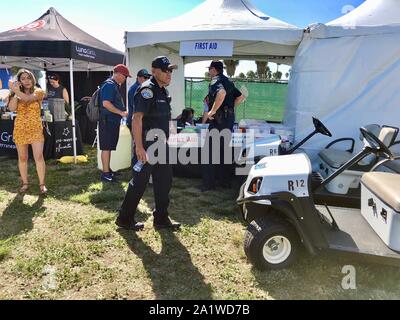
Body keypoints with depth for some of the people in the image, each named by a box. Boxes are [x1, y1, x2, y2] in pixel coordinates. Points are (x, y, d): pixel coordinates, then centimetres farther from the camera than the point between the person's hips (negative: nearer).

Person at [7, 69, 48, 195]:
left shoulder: (39, 92, 0)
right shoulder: (16, 94, 8)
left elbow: (28, 98, -20)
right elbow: (11, 108, -9)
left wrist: (15, 90, -19)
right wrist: (14, 92, -10)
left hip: (35, 129, -3)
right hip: (20, 129, 3)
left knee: (39, 157, -12)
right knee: (22, 158, 9)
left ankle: (42, 184, -3)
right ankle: (25, 183, 21)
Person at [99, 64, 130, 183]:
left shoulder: (115, 85, 17)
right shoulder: (109, 85, -14)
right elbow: (106, 103, -23)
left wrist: (123, 112, 17)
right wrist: (121, 113, -20)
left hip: (113, 121, 10)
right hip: (108, 120, -10)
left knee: (109, 146, 15)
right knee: (106, 147, -6)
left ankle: (107, 169, 24)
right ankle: (105, 174, -1)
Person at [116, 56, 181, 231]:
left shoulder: (163, 91, 14)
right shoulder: (147, 90, -14)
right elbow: (137, 118, -22)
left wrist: (165, 142, 21)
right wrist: (139, 147, -27)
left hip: (161, 145, 9)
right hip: (147, 146, -9)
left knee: (164, 181, 11)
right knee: (140, 182, 0)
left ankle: (161, 219, 23)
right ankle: (124, 219, 17)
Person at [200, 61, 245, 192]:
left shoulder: (216, 80, -9)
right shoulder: (228, 81, 18)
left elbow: (222, 93, -32)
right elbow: (241, 97, 23)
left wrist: (212, 111, -25)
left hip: (219, 119, -9)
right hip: (230, 118, 9)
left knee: (210, 151, -4)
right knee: (224, 150, 15)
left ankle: (209, 183, -2)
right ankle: (226, 182, 20)